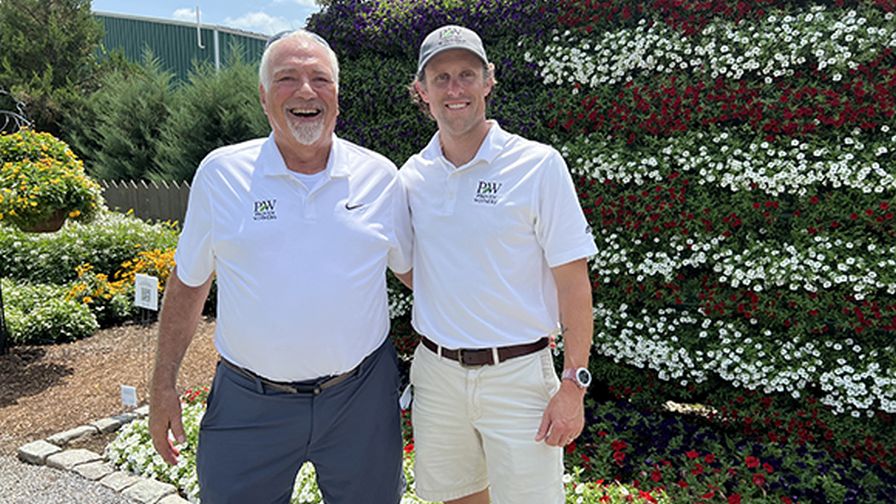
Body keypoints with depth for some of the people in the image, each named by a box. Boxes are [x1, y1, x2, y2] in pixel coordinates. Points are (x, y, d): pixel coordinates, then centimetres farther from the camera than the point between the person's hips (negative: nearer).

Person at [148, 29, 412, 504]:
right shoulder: (221, 172, -3)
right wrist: (163, 385, 5)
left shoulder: (380, 176, -1)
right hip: (248, 404, 0)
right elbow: (188, 283, 5)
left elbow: (413, 270, 9)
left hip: (360, 394, 1)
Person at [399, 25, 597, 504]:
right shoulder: (411, 176, 3)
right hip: (436, 371, 4)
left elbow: (572, 280, -10)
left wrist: (574, 386, -12)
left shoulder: (539, 165, -10)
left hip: (517, 374, -4)